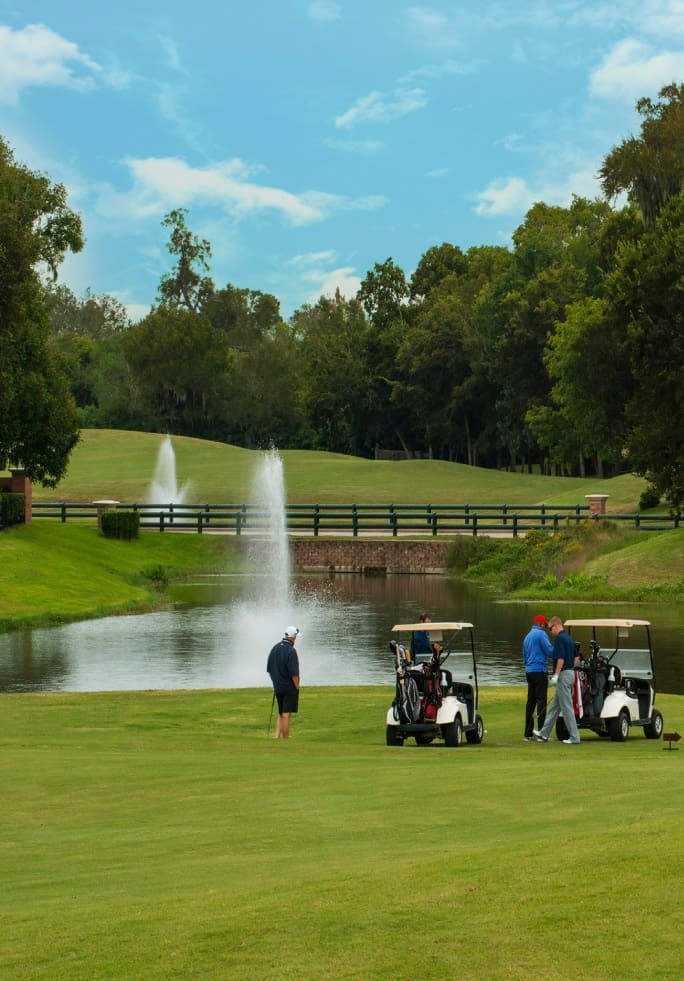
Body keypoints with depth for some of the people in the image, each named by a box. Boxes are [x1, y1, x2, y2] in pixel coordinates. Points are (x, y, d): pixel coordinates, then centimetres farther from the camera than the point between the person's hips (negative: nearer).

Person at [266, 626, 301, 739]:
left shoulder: (274, 648, 5)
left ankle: (277, 737, 6)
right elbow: (293, 673, -20)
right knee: (286, 715, -1)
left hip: (277, 687, 7)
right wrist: (297, 687, -9)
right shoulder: (291, 651, -17)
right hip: (290, 688, -7)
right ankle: (285, 739, 4)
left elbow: (269, 669, 11)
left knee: (281, 714, 15)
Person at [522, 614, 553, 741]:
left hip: (529, 671, 8)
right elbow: (550, 651, -15)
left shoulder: (527, 636, 19)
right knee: (541, 701, -8)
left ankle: (528, 733, 10)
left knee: (531, 702, 10)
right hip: (540, 670, -8)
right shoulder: (541, 634, -8)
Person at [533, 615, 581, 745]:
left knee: (566, 707, -6)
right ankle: (544, 734, 19)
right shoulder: (569, 638, 15)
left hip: (563, 675, -10)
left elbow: (561, 658, -22)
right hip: (571, 673, 10)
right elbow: (576, 657, 20)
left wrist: (556, 675, -18)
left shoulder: (559, 638, -15)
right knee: (554, 706, 14)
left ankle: (574, 737, -4)